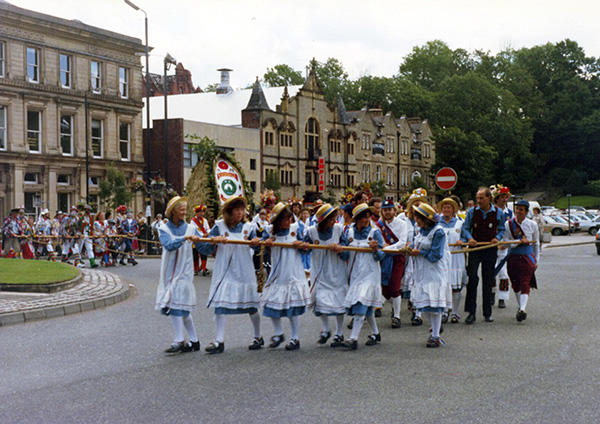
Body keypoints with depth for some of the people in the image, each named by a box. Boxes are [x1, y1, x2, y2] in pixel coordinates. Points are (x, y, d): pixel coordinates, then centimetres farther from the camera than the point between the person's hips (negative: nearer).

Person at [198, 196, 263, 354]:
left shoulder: (248, 227, 3)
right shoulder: (219, 226, -1)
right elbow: (204, 249, -4)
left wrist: (257, 242, -17)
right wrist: (214, 241, -23)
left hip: (244, 272, 1)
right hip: (225, 272, -1)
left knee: (251, 305, 8)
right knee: (220, 304, -5)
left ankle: (258, 337, 26)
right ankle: (219, 341, 1)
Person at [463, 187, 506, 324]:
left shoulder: (498, 213, 2)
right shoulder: (472, 212, 1)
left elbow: (501, 229, 12)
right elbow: (465, 228, 8)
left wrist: (497, 238, -7)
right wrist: (469, 238, -11)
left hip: (490, 249, 1)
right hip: (475, 247, -1)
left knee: (488, 281, 6)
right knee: (472, 277, -13)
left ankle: (487, 313, 16)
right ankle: (471, 312, -8)